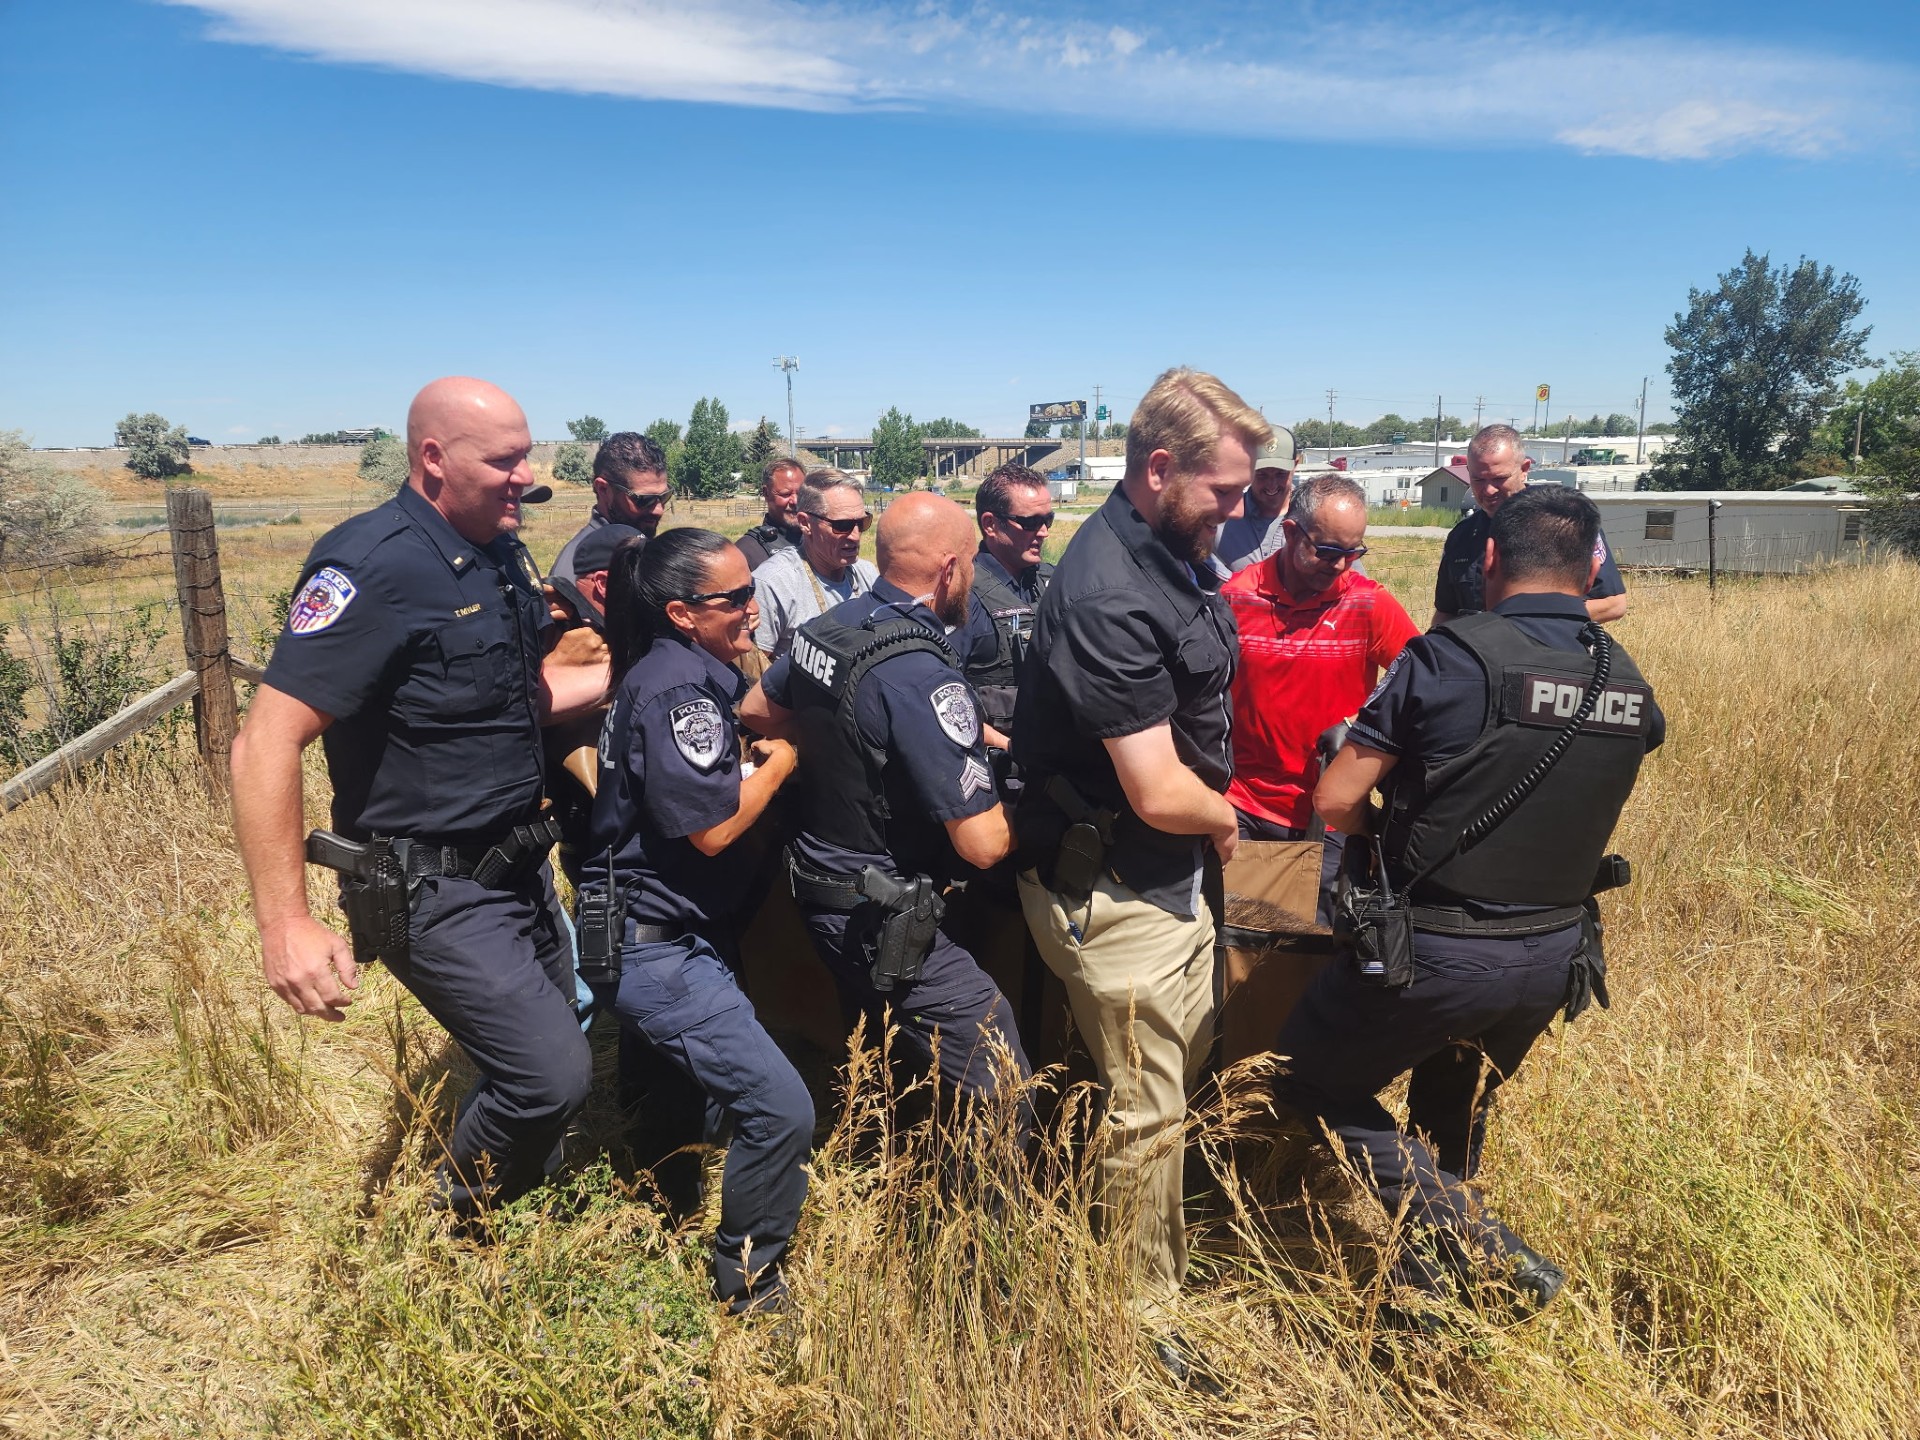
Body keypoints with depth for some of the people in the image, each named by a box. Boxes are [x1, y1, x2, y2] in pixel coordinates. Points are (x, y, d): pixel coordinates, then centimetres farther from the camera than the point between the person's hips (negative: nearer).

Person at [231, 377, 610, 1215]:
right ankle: (452, 1234, 18)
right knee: (552, 1076, -12)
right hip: (434, 891, -8)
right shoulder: (376, 566, -21)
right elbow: (265, 746, -24)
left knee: (545, 1053, 17)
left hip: (518, 865, 9)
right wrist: (284, 925, -28)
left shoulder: (500, 556, 6)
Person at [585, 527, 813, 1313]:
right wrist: (785, 754, -12)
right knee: (781, 1109, -12)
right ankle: (748, 1282, 7)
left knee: (679, 1087, 29)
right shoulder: (679, 685, -20)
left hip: (647, 933, 11)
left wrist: (756, 751, 3)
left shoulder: (678, 672, 11)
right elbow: (710, 826, -24)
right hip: (655, 945, -11)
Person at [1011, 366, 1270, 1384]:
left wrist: (1209, 819, 5)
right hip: (1113, 889, -9)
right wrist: (1225, 818, -6)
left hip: (1174, 874, 10)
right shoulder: (1109, 597, -28)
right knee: (1148, 1109, 6)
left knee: (1182, 1065, 25)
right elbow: (1160, 794, -27)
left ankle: (1162, 1247, 49)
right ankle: (1144, 1313, 28)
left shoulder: (1172, 553, 2)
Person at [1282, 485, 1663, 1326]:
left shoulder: (1451, 656, -17)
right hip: (1555, 959, 7)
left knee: (1312, 1081, 15)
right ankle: (1424, 1289, 42)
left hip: (1433, 952, -6)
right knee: (1453, 1115, 29)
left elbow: (1335, 800, -15)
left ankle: (1466, 1235, 3)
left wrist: (1391, 842, 6)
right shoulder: (1630, 687, 2)